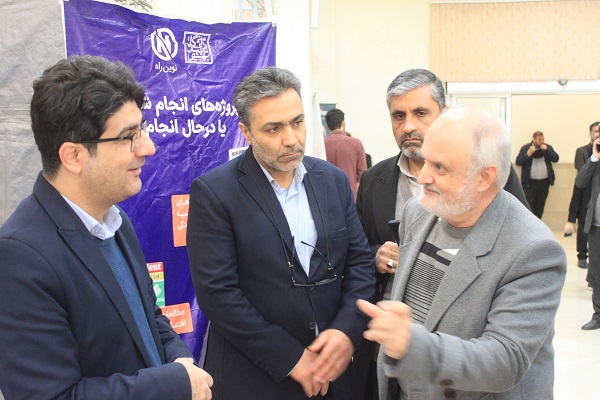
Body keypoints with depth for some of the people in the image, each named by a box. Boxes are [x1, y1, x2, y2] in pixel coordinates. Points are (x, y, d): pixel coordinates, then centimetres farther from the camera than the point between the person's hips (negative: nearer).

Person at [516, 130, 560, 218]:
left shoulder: (548, 147, 8)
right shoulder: (525, 148, -1)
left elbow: (556, 159, -2)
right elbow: (518, 162, -5)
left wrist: (547, 150, -13)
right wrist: (528, 155, -18)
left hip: (544, 182, 3)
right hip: (530, 182, -3)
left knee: (540, 206, 10)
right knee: (528, 206, -5)